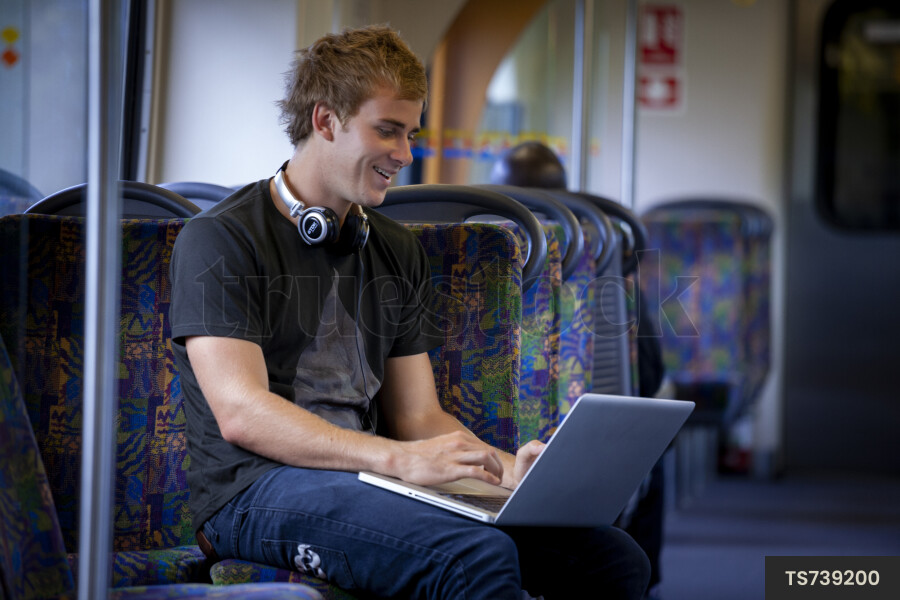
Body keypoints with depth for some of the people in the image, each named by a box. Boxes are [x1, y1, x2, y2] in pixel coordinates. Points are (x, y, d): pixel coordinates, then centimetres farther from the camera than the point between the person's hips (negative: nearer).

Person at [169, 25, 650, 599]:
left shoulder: (398, 251, 21)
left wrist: (511, 470, -3)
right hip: (256, 487, -6)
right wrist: (399, 458, -25)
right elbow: (241, 414, -14)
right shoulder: (218, 241, -2)